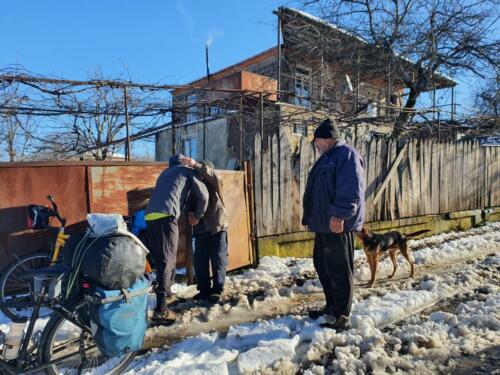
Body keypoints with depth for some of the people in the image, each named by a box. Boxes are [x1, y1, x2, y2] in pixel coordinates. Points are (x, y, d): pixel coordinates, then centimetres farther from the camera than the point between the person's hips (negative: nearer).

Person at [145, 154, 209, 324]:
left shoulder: (165, 172, 34)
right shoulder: (187, 171, 17)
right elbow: (203, 195, 11)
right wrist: (197, 216, 25)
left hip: (149, 216, 7)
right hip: (166, 216, -7)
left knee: (160, 259, 19)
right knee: (167, 260, -7)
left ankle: (166, 294, 34)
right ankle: (161, 310, -10)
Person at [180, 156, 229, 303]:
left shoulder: (214, 184, -4)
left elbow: (213, 176, -26)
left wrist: (195, 164, -30)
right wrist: (189, 212, -11)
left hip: (217, 227, -5)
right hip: (200, 229, 5)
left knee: (218, 259, -1)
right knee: (199, 260, 5)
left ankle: (217, 290, 6)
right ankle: (204, 289, 16)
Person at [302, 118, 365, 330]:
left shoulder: (347, 155, -9)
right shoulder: (327, 158, 21)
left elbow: (350, 190, -21)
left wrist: (339, 215, -26)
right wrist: (310, 217, 23)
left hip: (337, 224, -10)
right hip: (324, 223, 10)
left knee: (339, 270, -4)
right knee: (322, 265, 16)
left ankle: (341, 317, 7)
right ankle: (332, 307, 29)